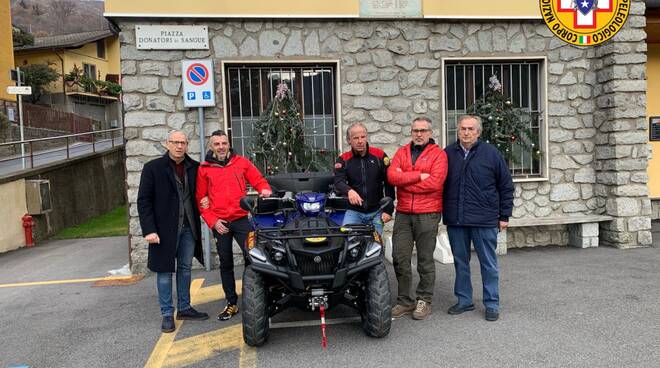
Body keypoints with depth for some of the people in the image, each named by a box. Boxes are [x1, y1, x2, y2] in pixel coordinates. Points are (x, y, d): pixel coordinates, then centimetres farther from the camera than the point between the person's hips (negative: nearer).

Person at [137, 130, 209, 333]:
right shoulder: (153, 168, -5)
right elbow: (143, 201, -7)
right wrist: (149, 230, -15)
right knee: (165, 271, 4)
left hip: (188, 228, 4)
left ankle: (184, 308, 25)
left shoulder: (194, 167, 5)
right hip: (165, 229, -4)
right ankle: (167, 314, 14)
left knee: (185, 269, 12)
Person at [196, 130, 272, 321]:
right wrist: (212, 221, -5)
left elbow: (259, 180, 9)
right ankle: (231, 303, 21)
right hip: (219, 224, 1)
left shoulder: (241, 162, 6)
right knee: (226, 263, 10)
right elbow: (201, 199, 5)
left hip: (241, 219, -1)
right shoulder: (204, 169, 5)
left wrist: (264, 190, -14)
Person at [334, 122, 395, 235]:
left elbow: (389, 183, 2)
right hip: (353, 212, 0)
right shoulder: (343, 160, 2)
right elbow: (338, 182, -11)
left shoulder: (379, 156, 1)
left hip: (376, 212, 0)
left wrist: (388, 209, -2)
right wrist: (349, 191, -34)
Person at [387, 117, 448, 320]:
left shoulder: (438, 154, 0)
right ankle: (405, 301, 19)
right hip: (403, 213, 4)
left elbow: (434, 182, -15)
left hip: (428, 214, -4)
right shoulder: (402, 152, 13)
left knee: (425, 260, 5)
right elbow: (392, 175, -5)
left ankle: (424, 301, 20)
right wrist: (419, 176, -14)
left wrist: (404, 180, -9)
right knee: (400, 258, 5)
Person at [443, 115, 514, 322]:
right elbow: (439, 184, 15)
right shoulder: (448, 154, 6)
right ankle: (464, 300, 25)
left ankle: (492, 304, 17)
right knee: (460, 262, 12)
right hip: (455, 220, 3)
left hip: (484, 220, -2)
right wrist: (443, 212, 11)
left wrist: (504, 215, 3)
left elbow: (506, 186, 5)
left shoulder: (491, 153, 1)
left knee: (488, 263, 5)